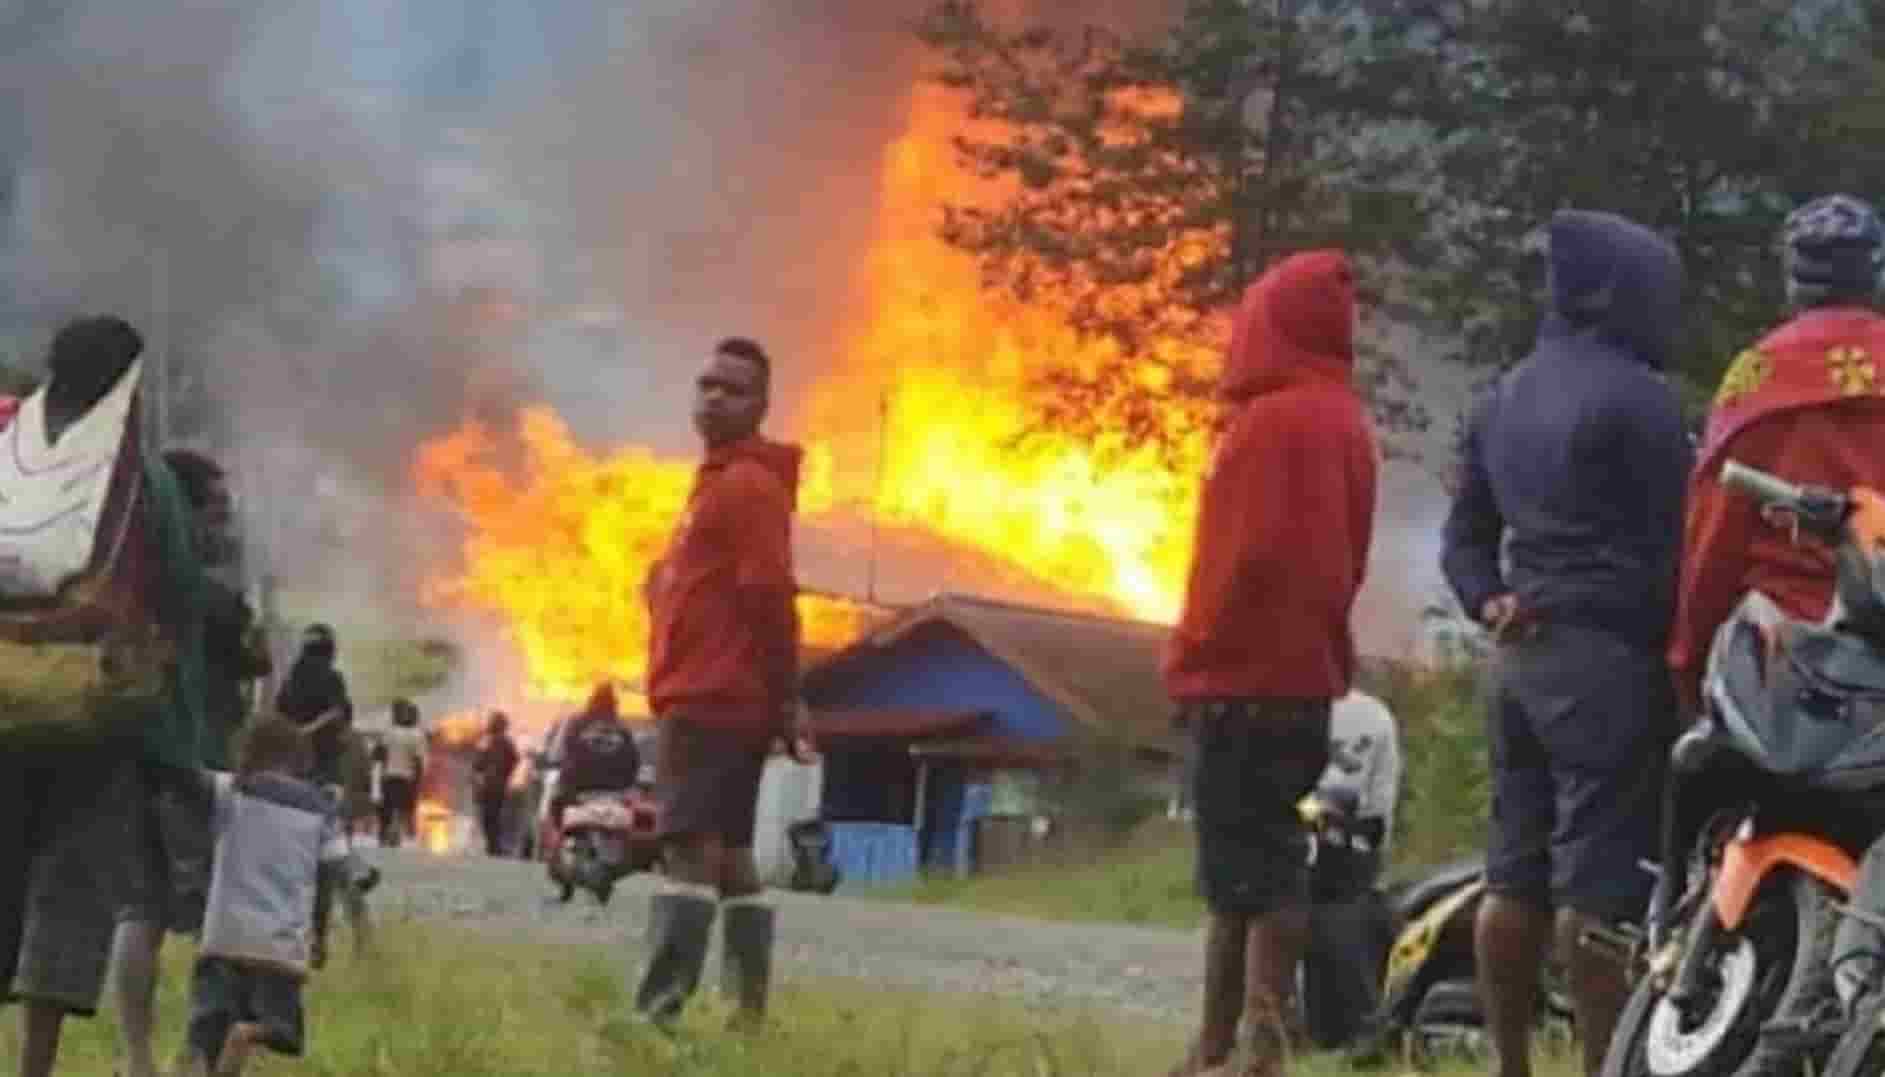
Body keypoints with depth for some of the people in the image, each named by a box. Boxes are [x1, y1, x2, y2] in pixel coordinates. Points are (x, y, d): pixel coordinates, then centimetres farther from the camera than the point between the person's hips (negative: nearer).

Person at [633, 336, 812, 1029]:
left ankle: (655, 1016, -24)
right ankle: (749, 1014, 11)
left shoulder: (746, 484, -10)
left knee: (690, 848, -17)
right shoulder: (722, 482, 22)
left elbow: (769, 596, -17)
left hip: (710, 700, -11)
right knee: (728, 854, 10)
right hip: (721, 699, 11)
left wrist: (786, 699, -18)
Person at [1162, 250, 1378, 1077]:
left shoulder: (1274, 420, -14)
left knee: (1250, 870, -10)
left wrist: (1196, 655, -12)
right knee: (1256, 866, 12)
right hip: (1305, 673, 10)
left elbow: (1250, 553, -21)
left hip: (1247, 677, -10)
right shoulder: (1342, 421, 16)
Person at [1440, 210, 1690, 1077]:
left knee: (1515, 877, 9)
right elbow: (1667, 542, -10)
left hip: (1522, 652, 8)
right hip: (1608, 660, -8)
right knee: (1599, 885, -9)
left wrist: (1491, 601, 5)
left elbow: (1465, 534, 19)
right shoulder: (1635, 398, -10)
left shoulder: (1505, 398, 17)